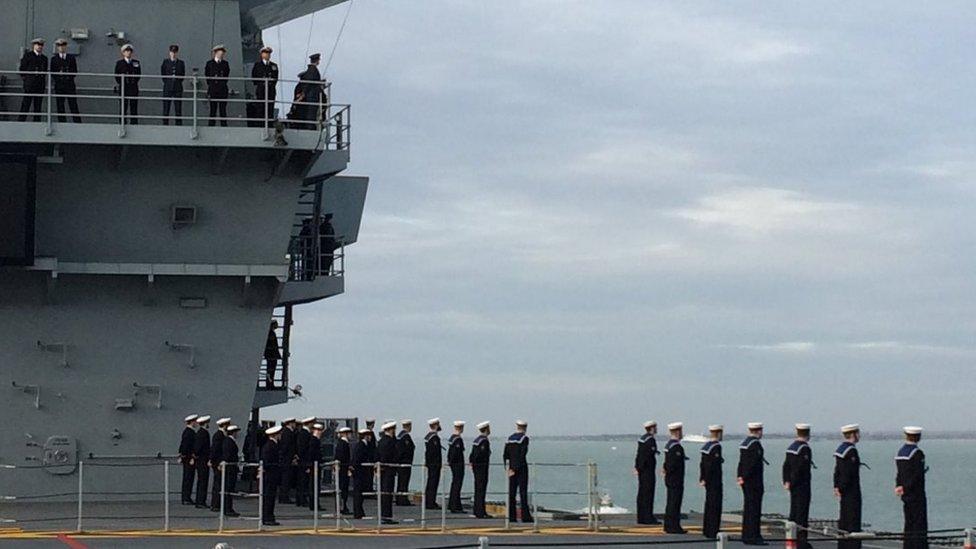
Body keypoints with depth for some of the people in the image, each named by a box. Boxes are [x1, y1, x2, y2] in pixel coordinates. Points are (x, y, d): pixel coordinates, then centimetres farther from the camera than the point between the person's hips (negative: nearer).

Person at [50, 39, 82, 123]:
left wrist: (67, 74, -10)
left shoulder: (71, 58, 10)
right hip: (59, 86, 0)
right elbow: (52, 74, 5)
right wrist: (59, 73, -13)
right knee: (60, 106, -1)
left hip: (70, 85, 0)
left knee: (73, 106, -4)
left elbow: (75, 72, 6)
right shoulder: (54, 59, 9)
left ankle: (78, 123, -5)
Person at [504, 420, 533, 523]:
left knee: (511, 492, 5)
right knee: (523, 492, -4)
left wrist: (508, 468, 5)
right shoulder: (524, 438, -9)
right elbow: (523, 454, -17)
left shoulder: (510, 438, 10)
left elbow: (505, 455, 8)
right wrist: (516, 469, -14)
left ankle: (511, 516, 2)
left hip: (512, 468, 6)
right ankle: (525, 516, -5)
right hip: (521, 468, -6)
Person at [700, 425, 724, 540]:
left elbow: (703, 464, 11)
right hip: (715, 481, -9)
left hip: (708, 481, 9)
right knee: (715, 505, -4)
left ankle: (707, 530, 23)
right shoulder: (716, 446, -17)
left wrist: (702, 478, 12)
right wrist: (706, 479, -16)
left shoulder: (705, 446, 10)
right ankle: (713, 532, -3)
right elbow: (712, 465, -21)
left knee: (709, 505, 16)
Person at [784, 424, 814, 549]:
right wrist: (792, 482, -14)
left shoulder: (791, 446, 11)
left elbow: (786, 465, 10)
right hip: (802, 485, -9)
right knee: (802, 511, -6)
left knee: (794, 511, 13)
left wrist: (786, 481, 9)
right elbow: (800, 468, -22)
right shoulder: (804, 448, -16)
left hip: (794, 486, 9)